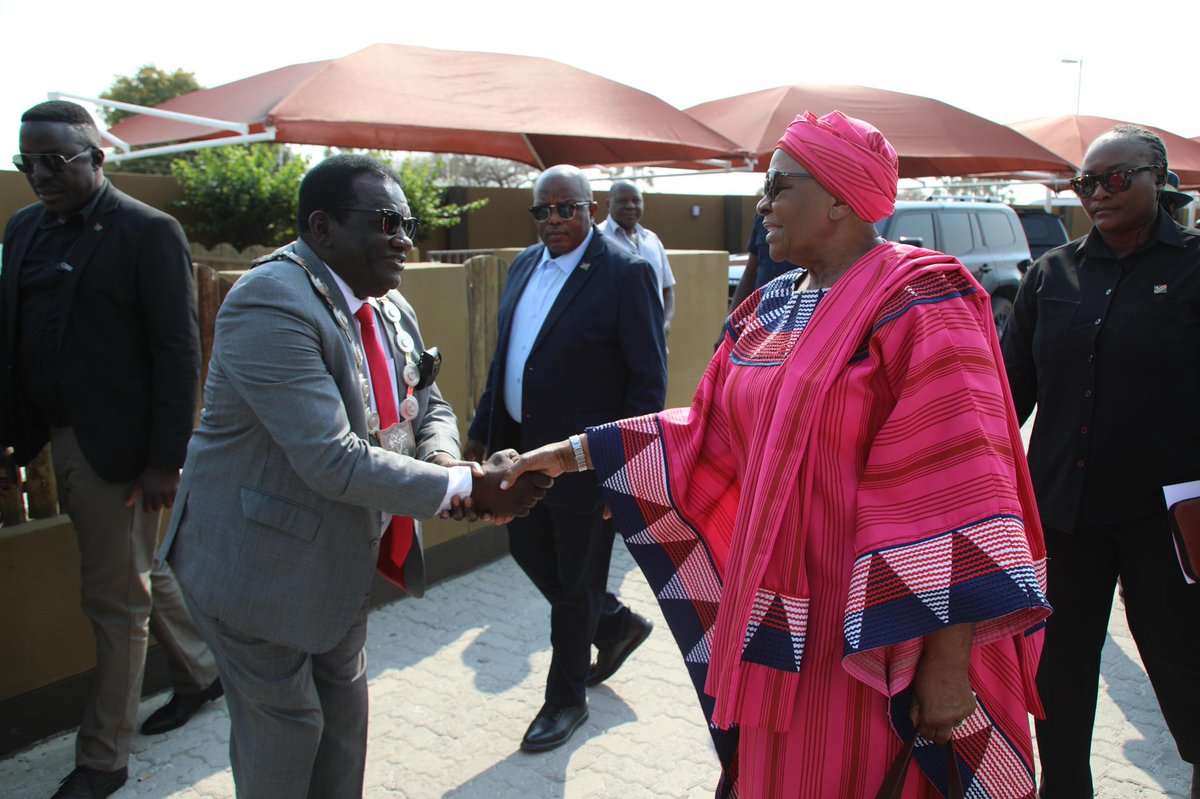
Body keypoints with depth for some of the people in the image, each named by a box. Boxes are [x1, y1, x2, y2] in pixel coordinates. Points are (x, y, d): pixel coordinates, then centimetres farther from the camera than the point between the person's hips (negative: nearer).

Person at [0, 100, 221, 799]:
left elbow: (178, 353, -14)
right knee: (143, 571, 21)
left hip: (120, 446, -7)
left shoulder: (150, 233, -12)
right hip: (60, 438, 7)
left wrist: (164, 460, -17)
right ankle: (201, 671, 43)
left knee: (117, 600, 4)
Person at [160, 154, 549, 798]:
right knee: (284, 724, 9)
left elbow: (425, 404, 9)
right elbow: (333, 459, -33)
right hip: (258, 561, -8)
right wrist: (468, 486, -28)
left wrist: (442, 460, -15)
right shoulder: (271, 304, -28)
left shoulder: (387, 304, 0)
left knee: (344, 702, 22)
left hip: (340, 553, 8)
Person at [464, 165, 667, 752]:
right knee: (529, 552, 19)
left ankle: (566, 699, 31)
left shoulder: (625, 273, -14)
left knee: (576, 584, 8)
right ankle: (616, 626, 44)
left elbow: (648, 379, -15)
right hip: (523, 447, 8)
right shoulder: (525, 265, 8)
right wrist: (482, 430, 13)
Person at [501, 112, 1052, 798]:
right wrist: (578, 451, 8)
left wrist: (946, 664, -22)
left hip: (875, 642, -6)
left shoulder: (918, 305, -15)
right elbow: (708, 434, 12)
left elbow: (957, 484, -20)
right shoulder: (767, 312, 8)